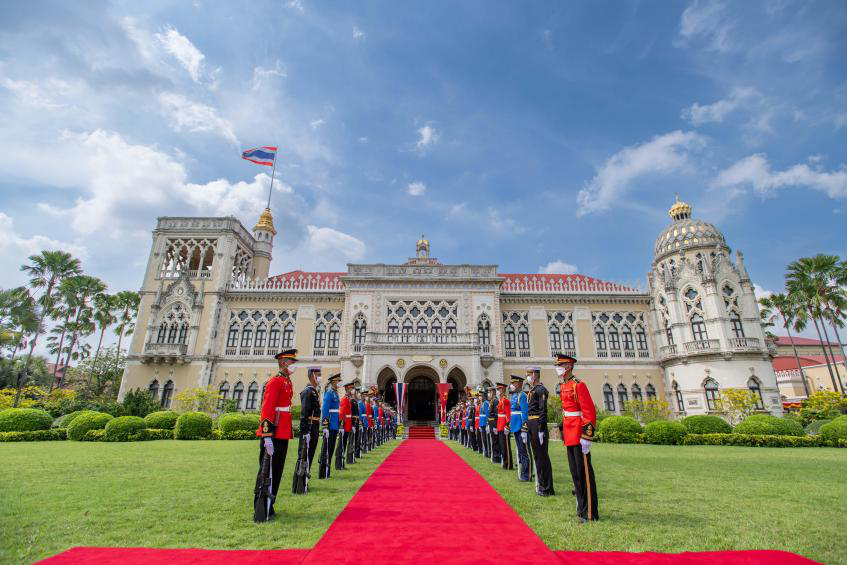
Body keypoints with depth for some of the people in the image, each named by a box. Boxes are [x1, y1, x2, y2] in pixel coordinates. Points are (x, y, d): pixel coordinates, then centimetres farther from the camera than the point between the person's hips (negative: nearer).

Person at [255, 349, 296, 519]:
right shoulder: (275, 381, -13)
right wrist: (267, 436, -25)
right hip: (273, 435, -9)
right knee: (267, 471, 2)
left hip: (283, 434, 9)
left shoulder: (287, 382, 15)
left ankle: (269, 505, 27)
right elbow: (267, 409, -20)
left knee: (277, 470, 16)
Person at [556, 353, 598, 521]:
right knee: (575, 473, 15)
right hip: (569, 435, 9)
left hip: (578, 435, -9)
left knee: (584, 472, -1)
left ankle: (589, 513, 9)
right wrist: (563, 429, 18)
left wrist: (586, 436, -21)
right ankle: (582, 507, 26)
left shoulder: (579, 385, -13)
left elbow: (589, 412, -17)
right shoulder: (563, 387, 12)